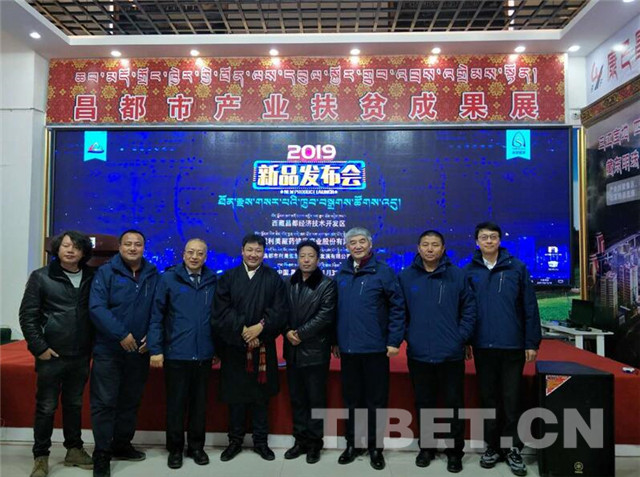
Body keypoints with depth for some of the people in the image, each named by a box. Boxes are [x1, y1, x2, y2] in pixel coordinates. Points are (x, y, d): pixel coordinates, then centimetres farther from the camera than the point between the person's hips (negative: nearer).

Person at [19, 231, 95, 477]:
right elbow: (27, 316, -6)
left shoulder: (91, 278, 3)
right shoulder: (41, 277, -5)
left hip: (81, 356, 3)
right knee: (46, 407, 6)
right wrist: (39, 348, -11)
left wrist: (93, 345, 3)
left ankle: (74, 450, 28)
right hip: (51, 356, -3)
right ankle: (40, 456, 21)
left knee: (74, 404, 15)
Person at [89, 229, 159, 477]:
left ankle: (122, 445, 31)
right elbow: (96, 307, -16)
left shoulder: (153, 275, 4)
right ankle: (102, 454, 13)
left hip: (139, 351, 4)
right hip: (108, 350, -4)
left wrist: (152, 336, -7)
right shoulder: (106, 272, -6)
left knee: (130, 401, 15)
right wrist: (121, 334, -21)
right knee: (104, 402, 1)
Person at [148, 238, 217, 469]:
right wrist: (155, 349, -9)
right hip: (176, 354, -2)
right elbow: (156, 315, -5)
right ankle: (175, 448, 26)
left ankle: (196, 446, 29)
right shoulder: (169, 278, -4)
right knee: (176, 403, 9)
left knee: (200, 403, 13)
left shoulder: (213, 281, 2)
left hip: (204, 355, 2)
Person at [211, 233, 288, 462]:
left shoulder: (274, 279, 4)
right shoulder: (228, 277, 5)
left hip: (263, 347, 0)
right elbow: (221, 310, -4)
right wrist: (242, 331, -13)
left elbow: (280, 311, -4)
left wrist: (260, 327, -17)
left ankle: (260, 441, 21)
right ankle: (235, 441, 23)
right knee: (235, 394, 8)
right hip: (233, 346, 1)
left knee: (261, 395, 8)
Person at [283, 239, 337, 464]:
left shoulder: (327, 285, -5)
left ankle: (314, 443, 19)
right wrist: (288, 332, -9)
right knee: (297, 398, 13)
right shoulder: (288, 283, 10)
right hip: (293, 350, 5)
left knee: (316, 399, 5)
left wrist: (301, 333, -14)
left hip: (315, 351, -4)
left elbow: (325, 316, -13)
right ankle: (301, 440, 27)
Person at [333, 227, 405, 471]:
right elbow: (336, 308, 11)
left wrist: (394, 341, -11)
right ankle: (352, 443, 30)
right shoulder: (341, 274, 6)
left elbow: (397, 307, -8)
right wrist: (335, 340, 10)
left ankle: (375, 446, 24)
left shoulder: (383, 271, -7)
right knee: (351, 398, 14)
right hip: (348, 348, 4)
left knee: (376, 399, 8)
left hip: (375, 348, -3)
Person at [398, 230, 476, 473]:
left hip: (451, 354, -1)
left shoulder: (458, 276, -2)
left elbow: (469, 310, 0)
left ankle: (455, 451, 25)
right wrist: (407, 336, -1)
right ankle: (426, 447, 31)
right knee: (424, 404, 14)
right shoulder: (405, 277, 1)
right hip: (418, 354, 1)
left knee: (454, 404, 9)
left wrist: (460, 337, -6)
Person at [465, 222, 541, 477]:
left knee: (512, 399, 6)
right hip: (483, 347, 2)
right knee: (488, 398, 12)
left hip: (513, 345, -1)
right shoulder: (470, 271, 2)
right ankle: (492, 446, 26)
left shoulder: (517, 267, -2)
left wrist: (532, 342, -3)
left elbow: (530, 307, -2)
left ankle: (513, 448, 21)